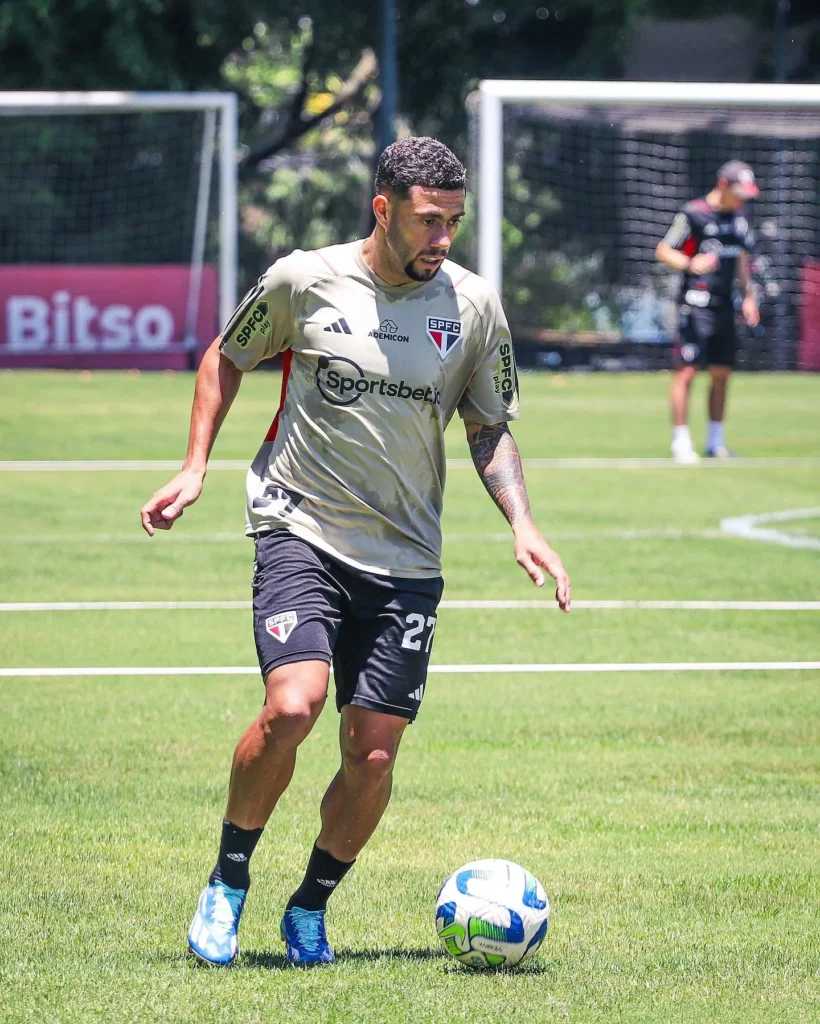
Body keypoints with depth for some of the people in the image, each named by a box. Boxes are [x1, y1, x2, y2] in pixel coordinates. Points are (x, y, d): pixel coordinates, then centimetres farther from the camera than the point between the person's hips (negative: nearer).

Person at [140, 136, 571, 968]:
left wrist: (522, 525, -2)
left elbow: (489, 429, 12)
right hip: (300, 532, -3)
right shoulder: (303, 282, -4)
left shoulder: (473, 306, 2)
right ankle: (227, 883, -2)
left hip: (406, 559, 3)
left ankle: (310, 908, 21)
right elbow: (227, 358, 13)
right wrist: (194, 468, 5)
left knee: (372, 754, -2)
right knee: (292, 705, -23)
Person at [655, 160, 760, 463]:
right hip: (696, 302, -7)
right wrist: (690, 264, -25)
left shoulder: (738, 217, 13)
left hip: (724, 306, 7)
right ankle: (681, 442, -8)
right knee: (686, 371, -10)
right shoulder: (693, 214, -9)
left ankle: (715, 441, 20)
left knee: (721, 374, 10)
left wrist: (748, 295, 17)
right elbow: (663, 251, -7)